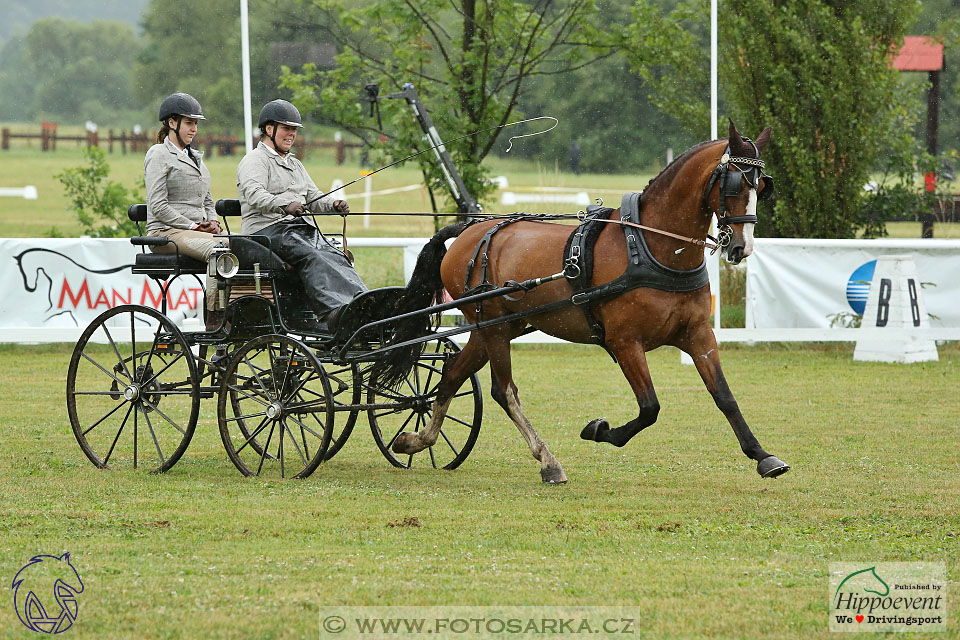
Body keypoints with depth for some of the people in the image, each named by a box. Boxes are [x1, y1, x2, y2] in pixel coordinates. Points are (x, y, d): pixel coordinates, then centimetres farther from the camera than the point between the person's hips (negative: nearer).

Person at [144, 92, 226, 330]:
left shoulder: (195, 157, 25)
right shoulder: (158, 155, 0)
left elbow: (207, 200, 29)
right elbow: (157, 206, -10)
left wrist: (212, 221, 6)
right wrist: (191, 226, -14)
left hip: (197, 230, 7)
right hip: (166, 232, -7)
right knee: (219, 249, -34)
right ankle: (214, 318, -34)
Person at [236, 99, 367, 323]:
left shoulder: (295, 165, 31)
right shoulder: (255, 160, 2)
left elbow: (313, 198, 27)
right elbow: (254, 195, -16)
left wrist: (334, 204, 2)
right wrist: (284, 205, -35)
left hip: (302, 228, 7)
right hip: (268, 228, -7)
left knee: (336, 258, -23)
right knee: (312, 257, -35)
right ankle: (334, 311, -57)